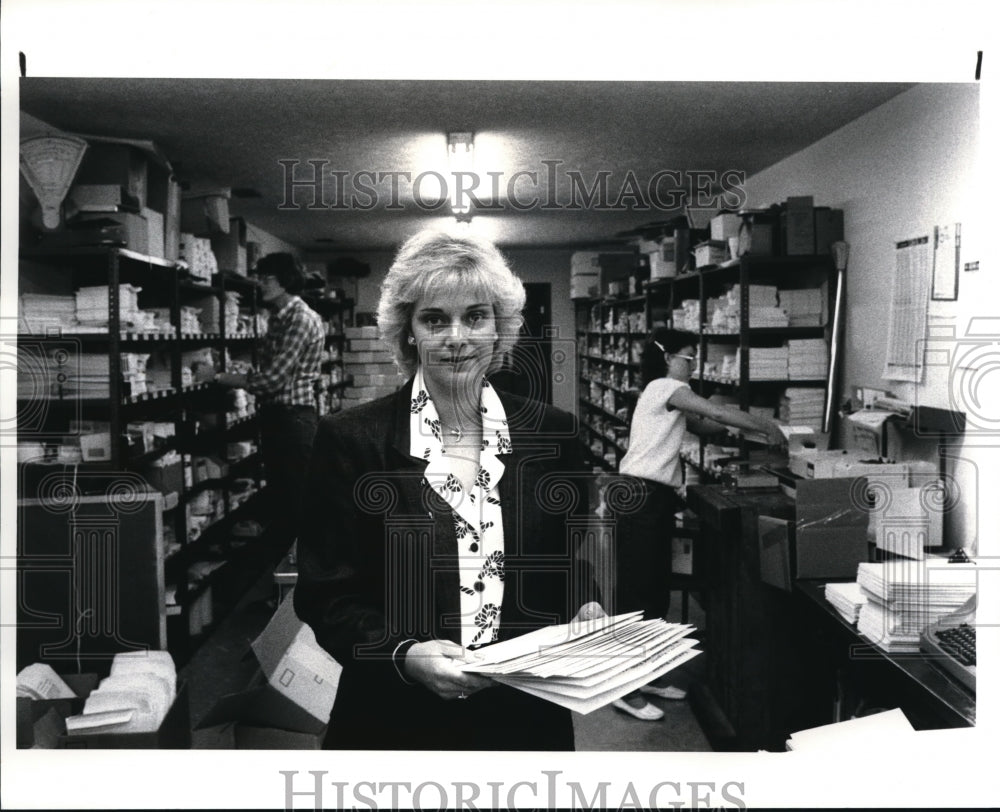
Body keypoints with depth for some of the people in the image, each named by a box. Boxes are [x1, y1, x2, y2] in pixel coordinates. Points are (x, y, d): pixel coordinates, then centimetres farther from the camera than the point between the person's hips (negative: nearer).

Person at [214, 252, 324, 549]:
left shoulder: (303, 320, -16)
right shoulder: (277, 318, 14)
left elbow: (273, 378, -21)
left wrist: (219, 377, -13)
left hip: (294, 418, -10)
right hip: (273, 415, 10)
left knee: (296, 498, -3)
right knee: (277, 494, 16)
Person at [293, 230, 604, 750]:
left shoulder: (552, 434, 0)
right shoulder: (349, 440, -8)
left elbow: (576, 561, 9)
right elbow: (324, 595, -7)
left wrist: (587, 610, -11)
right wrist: (404, 654, -21)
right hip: (394, 721, -2)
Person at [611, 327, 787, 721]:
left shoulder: (665, 395, 20)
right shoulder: (665, 387, -10)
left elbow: (704, 425, 19)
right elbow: (718, 414, -16)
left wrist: (752, 424, 7)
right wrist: (766, 426, -5)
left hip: (655, 498, 10)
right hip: (640, 497, -10)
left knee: (656, 592, 15)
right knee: (635, 593, -5)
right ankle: (625, 689, 2)